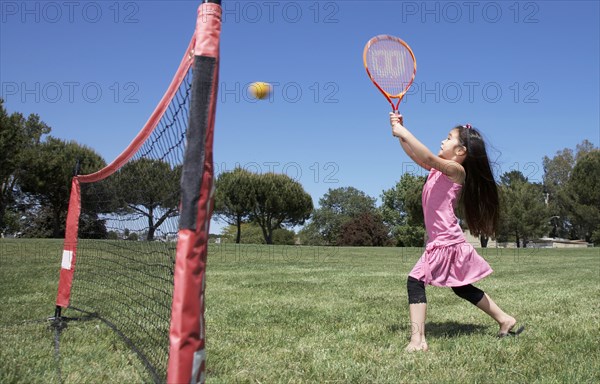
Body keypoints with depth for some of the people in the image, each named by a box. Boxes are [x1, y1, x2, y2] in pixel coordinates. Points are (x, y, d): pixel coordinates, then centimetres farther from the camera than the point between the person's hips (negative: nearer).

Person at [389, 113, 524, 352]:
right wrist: (399, 131, 4)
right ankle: (505, 320, 32)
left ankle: (418, 340, -19)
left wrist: (402, 131, -23)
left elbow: (428, 158, -27)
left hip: (446, 242, -10)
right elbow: (416, 156, 15)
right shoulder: (439, 169, 12)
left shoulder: (456, 169, -12)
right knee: (462, 288, 20)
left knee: (415, 281, -17)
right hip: (441, 241, 10)